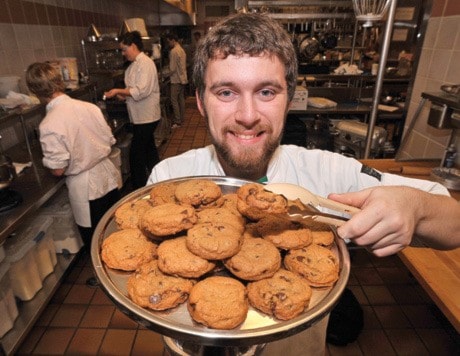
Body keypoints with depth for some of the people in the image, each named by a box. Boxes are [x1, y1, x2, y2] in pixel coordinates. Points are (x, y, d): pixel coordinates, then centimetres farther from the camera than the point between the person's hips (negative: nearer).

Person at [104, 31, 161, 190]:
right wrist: (124, 95, 4)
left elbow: (141, 91, -24)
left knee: (136, 154, -4)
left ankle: (139, 188, 9)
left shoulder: (145, 63, -15)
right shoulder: (135, 64, 13)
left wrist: (118, 91, -18)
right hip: (140, 116, 10)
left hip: (146, 117, -10)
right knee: (148, 149, 18)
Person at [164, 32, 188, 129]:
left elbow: (172, 69, -19)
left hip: (176, 80, -9)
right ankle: (181, 119, 20)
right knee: (181, 99, 13)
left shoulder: (173, 51, -17)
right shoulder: (181, 49, 12)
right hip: (183, 78, 9)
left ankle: (177, 121, -3)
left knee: (174, 100, -5)